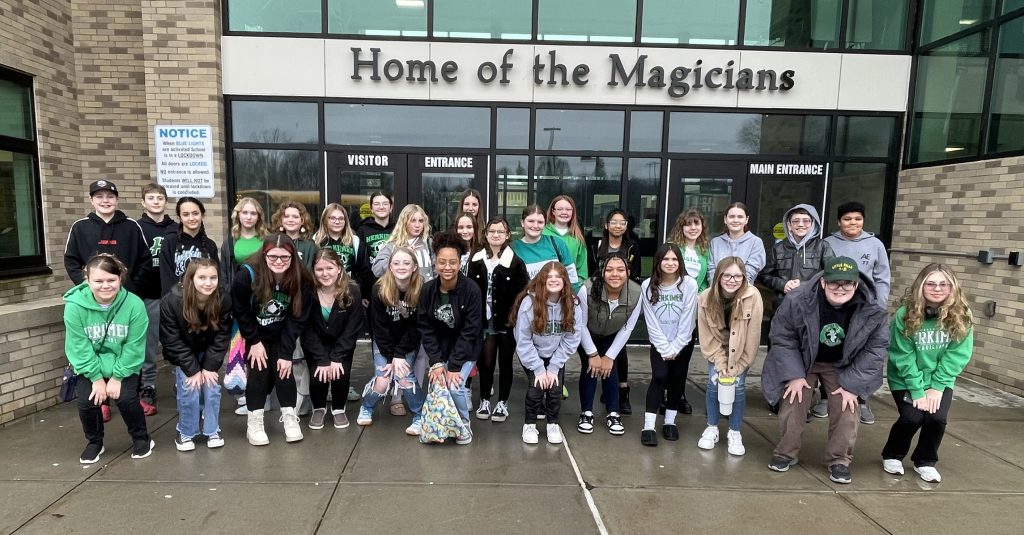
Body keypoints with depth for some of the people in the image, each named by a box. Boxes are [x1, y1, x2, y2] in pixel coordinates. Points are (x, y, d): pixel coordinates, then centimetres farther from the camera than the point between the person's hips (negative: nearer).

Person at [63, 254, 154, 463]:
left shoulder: (134, 304, -23)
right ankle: (94, 442, 16)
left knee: (126, 398, -17)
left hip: (124, 365, -1)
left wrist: (117, 377, -17)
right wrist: (96, 378, -16)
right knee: (86, 401, -14)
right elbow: (79, 348, -15)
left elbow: (134, 347, -16)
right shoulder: (75, 305, -21)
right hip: (89, 366, 2)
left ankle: (141, 438, 10)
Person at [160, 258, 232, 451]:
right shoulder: (171, 302, -28)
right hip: (183, 355, -2)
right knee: (189, 389, -11)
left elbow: (222, 336, -13)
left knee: (212, 387, -6)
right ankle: (185, 433, 11)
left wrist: (209, 367, -16)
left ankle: (212, 431, 14)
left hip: (208, 352, 2)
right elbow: (173, 342, -20)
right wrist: (193, 370, -19)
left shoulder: (224, 299, -23)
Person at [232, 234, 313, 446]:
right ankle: (254, 422, 1)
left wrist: (286, 353, -19)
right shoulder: (247, 275, -27)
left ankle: (289, 417, 5)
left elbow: (296, 319, -17)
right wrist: (254, 341, -12)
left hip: (281, 334, 1)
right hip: (253, 333, -1)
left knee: (284, 368, -10)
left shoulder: (301, 281, -22)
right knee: (259, 369, -12)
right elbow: (240, 311, -13)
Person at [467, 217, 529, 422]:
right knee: (485, 362, 8)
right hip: (485, 322, 2)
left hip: (507, 323, -2)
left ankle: (502, 403, 24)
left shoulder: (516, 262, -4)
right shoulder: (476, 260, 3)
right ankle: (484, 401, 26)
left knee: (505, 363, 10)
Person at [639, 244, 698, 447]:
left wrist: (674, 348, -12)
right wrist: (665, 348, -13)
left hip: (683, 342, 1)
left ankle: (670, 421, 21)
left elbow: (687, 320, -13)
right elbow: (652, 322, -11)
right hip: (659, 342, -1)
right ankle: (648, 426, -8)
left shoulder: (689, 284, -14)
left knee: (677, 378, 5)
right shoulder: (648, 286, -13)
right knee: (659, 377, -12)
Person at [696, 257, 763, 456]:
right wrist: (720, 364, -17)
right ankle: (712, 429, 13)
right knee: (714, 382, -7)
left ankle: (735, 433, 11)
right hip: (717, 349, 1)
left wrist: (736, 366, -18)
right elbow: (707, 336, -15)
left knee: (738, 385, -8)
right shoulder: (706, 298, -24)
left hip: (741, 350, -1)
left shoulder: (752, 296, -30)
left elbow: (753, 336, -22)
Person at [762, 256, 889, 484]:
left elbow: (874, 350, -12)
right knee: (793, 403, -3)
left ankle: (839, 460, 16)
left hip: (842, 366, 1)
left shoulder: (872, 311, -25)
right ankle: (785, 452, 18)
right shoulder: (797, 301, -31)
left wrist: (851, 384, -14)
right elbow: (782, 338, -17)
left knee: (847, 409, -5)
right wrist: (794, 375, -17)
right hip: (801, 360, -1)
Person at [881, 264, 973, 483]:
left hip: (940, 379, 2)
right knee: (912, 417, -16)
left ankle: (925, 461, 12)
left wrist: (936, 387, -15)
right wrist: (917, 390, -17)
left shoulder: (961, 316, -13)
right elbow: (903, 357, -15)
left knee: (937, 417, -16)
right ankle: (892, 455, 13)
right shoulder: (905, 314, -19)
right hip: (905, 379, -2)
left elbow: (957, 356, -10)